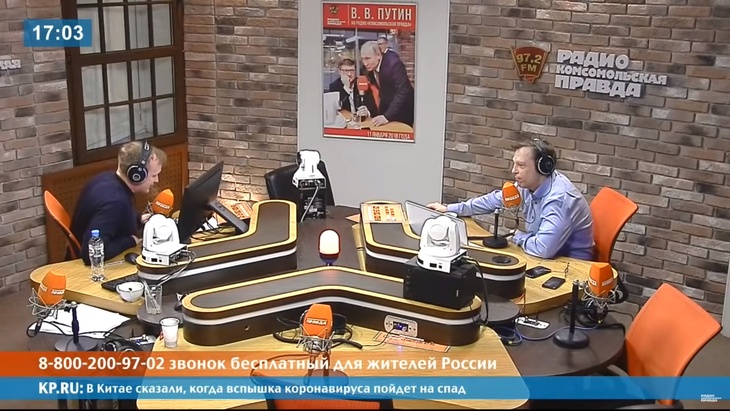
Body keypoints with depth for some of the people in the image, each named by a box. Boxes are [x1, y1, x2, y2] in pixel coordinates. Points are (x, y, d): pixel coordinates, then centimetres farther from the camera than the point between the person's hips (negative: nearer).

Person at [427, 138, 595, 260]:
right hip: (547, 258, 8)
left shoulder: (559, 198, -30)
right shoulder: (528, 185, -3)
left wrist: (519, 237, -17)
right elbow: (495, 199, 13)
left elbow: (543, 248, -40)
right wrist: (450, 209, 15)